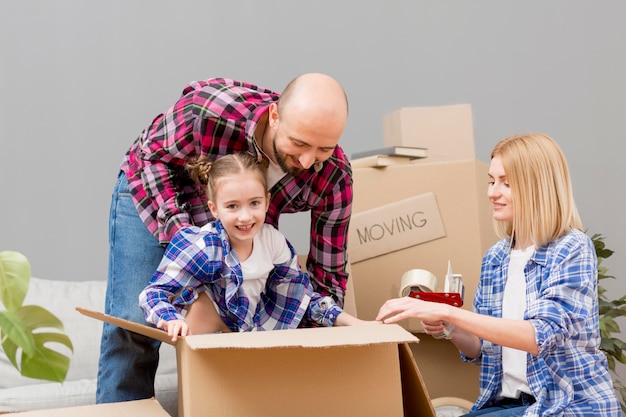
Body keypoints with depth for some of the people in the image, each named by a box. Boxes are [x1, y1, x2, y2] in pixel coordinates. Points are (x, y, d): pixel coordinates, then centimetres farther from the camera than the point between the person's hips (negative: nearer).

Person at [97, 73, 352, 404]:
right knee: (134, 324, -8)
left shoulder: (334, 178, -30)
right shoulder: (210, 108, -41)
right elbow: (152, 156, -21)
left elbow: (327, 273, -18)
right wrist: (180, 235, -31)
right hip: (154, 190, -2)